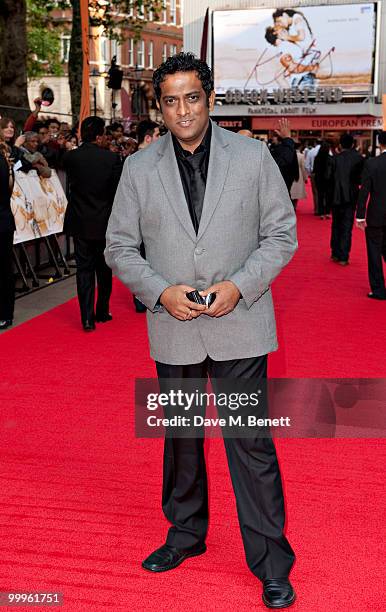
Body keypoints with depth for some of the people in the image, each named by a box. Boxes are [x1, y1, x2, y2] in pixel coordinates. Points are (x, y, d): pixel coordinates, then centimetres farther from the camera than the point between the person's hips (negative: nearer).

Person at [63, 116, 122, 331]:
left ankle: (88, 318, 2)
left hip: (80, 223, 1)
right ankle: (102, 312, 25)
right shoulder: (112, 158, -11)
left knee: (84, 270, 5)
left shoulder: (70, 157, -6)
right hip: (104, 223, -1)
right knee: (104, 269, 15)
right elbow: (117, 192, -6)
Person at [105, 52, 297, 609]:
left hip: (239, 326, -2)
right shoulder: (138, 168, 3)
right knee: (180, 437, 17)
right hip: (172, 328, 3)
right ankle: (186, 533, 38)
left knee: (252, 442, 1)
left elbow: (282, 233, 0)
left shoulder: (253, 156, -1)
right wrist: (160, 291, -11)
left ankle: (271, 561, 17)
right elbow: (119, 246, 5)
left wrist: (240, 286, -14)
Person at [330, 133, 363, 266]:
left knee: (336, 225, 15)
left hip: (336, 196, 1)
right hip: (351, 196, 0)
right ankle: (343, 257, 1)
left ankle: (335, 254, 18)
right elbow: (361, 178, -3)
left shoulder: (335, 158, -7)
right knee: (347, 227, 3)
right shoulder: (359, 158, -7)